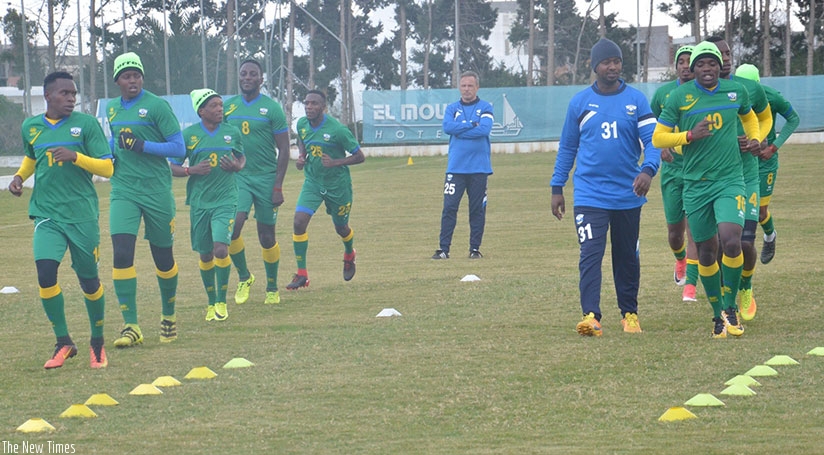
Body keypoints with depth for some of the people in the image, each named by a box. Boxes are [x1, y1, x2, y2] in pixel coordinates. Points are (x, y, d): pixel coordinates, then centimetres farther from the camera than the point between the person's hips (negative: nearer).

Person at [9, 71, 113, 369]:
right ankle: (63, 343, -3)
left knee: (88, 280, 4)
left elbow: (107, 168, -5)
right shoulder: (31, 127, 8)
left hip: (82, 214, -2)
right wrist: (20, 176, 11)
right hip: (46, 213, 2)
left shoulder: (86, 124, -2)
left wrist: (75, 156, -19)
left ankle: (97, 343, 25)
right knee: (45, 272, -16)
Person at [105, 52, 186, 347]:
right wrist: (110, 151, 8)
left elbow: (179, 149, -9)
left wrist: (142, 146, -19)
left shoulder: (157, 106, -7)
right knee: (122, 254, -13)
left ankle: (169, 316, 32)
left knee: (163, 256, 10)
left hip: (156, 190, -3)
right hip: (124, 191, 3)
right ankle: (130, 326, -11)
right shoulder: (112, 109, 11)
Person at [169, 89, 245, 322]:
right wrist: (192, 170, -15)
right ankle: (211, 303, 25)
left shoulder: (232, 132, 4)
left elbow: (241, 158, 20)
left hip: (225, 200, -1)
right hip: (199, 201, 1)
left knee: (221, 249, -15)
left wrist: (236, 166, -3)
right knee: (205, 255, 7)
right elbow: (173, 167, 4)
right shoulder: (188, 135, -1)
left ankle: (222, 302, 0)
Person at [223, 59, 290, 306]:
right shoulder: (228, 107, 6)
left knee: (267, 237, 4)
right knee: (232, 226, -18)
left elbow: (283, 149, -3)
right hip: (237, 176, 2)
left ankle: (272, 287, 23)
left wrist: (278, 187, -9)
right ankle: (244, 277, 5)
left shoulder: (272, 108, -4)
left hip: (265, 178, -2)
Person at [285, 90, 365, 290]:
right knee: (299, 221, -16)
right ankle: (301, 274, -8)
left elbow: (360, 157, -14)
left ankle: (349, 255, 51)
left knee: (341, 228, 15)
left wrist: (335, 162, -27)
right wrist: (301, 157, -2)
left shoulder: (337, 129, -22)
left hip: (337, 185, -3)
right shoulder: (302, 124, -6)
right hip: (312, 182, 3)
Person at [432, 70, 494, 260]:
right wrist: (472, 125, -10)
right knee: (449, 207, -6)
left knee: (477, 209, 2)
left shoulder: (485, 108, 5)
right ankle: (444, 249, -5)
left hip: (478, 167, -1)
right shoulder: (452, 108, 11)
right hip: (455, 167, 1)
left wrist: (459, 129, -8)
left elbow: (485, 129, -12)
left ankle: (475, 248, 10)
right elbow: (447, 127, -8)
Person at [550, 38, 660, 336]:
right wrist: (557, 188, 9)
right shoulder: (579, 102, 3)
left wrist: (648, 169, -26)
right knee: (590, 254, -14)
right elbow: (567, 147, 11)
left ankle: (629, 313, 26)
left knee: (627, 256, 12)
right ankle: (590, 315, -21)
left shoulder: (636, 100, 1)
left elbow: (652, 139, -7)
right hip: (590, 195, -1)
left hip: (628, 194, 1)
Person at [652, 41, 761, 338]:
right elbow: (658, 138, 0)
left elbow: (748, 115, 29)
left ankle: (730, 307, -2)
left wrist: (754, 137, 10)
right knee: (706, 253, 6)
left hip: (730, 180, 0)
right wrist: (690, 135, -14)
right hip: (696, 184, 0)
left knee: (731, 241, -21)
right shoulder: (680, 96, -2)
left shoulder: (736, 91, 6)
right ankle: (718, 314, 23)